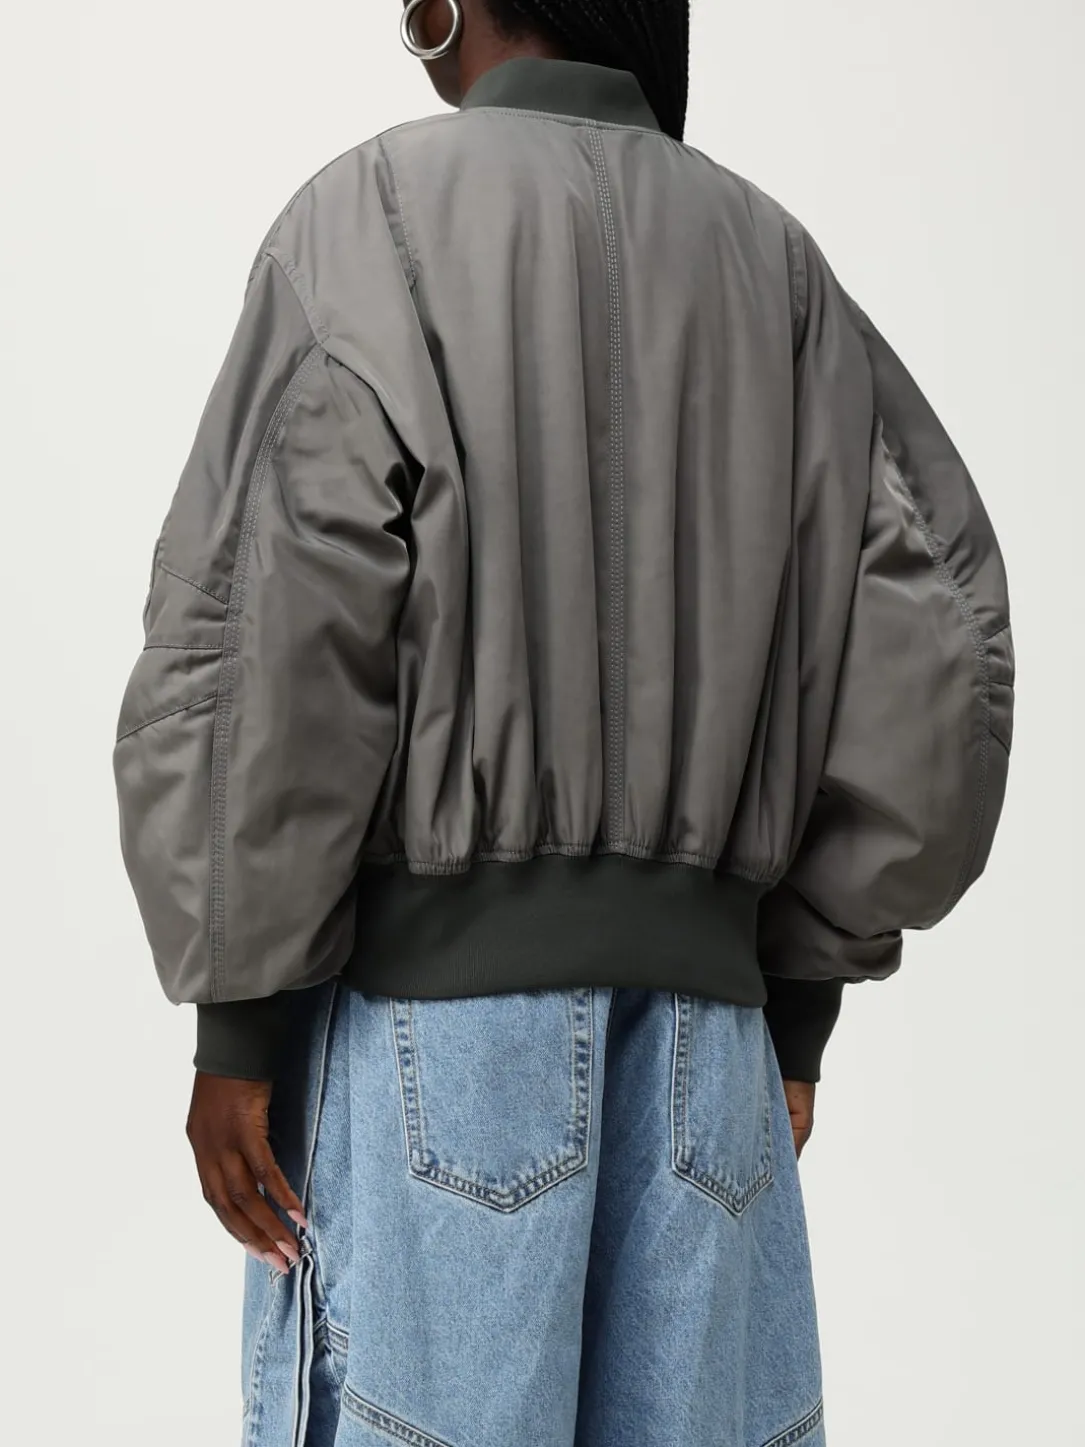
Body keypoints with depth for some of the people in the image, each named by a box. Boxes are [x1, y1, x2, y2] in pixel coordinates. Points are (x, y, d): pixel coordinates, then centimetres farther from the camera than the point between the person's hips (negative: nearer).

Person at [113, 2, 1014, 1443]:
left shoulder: (378, 213, -2)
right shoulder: (773, 257, 11)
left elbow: (270, 634, -12)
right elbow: (932, 627, 6)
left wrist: (236, 1021, -6)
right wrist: (799, 996, 10)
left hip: (433, 1006, -4)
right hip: (702, 1013, 5)